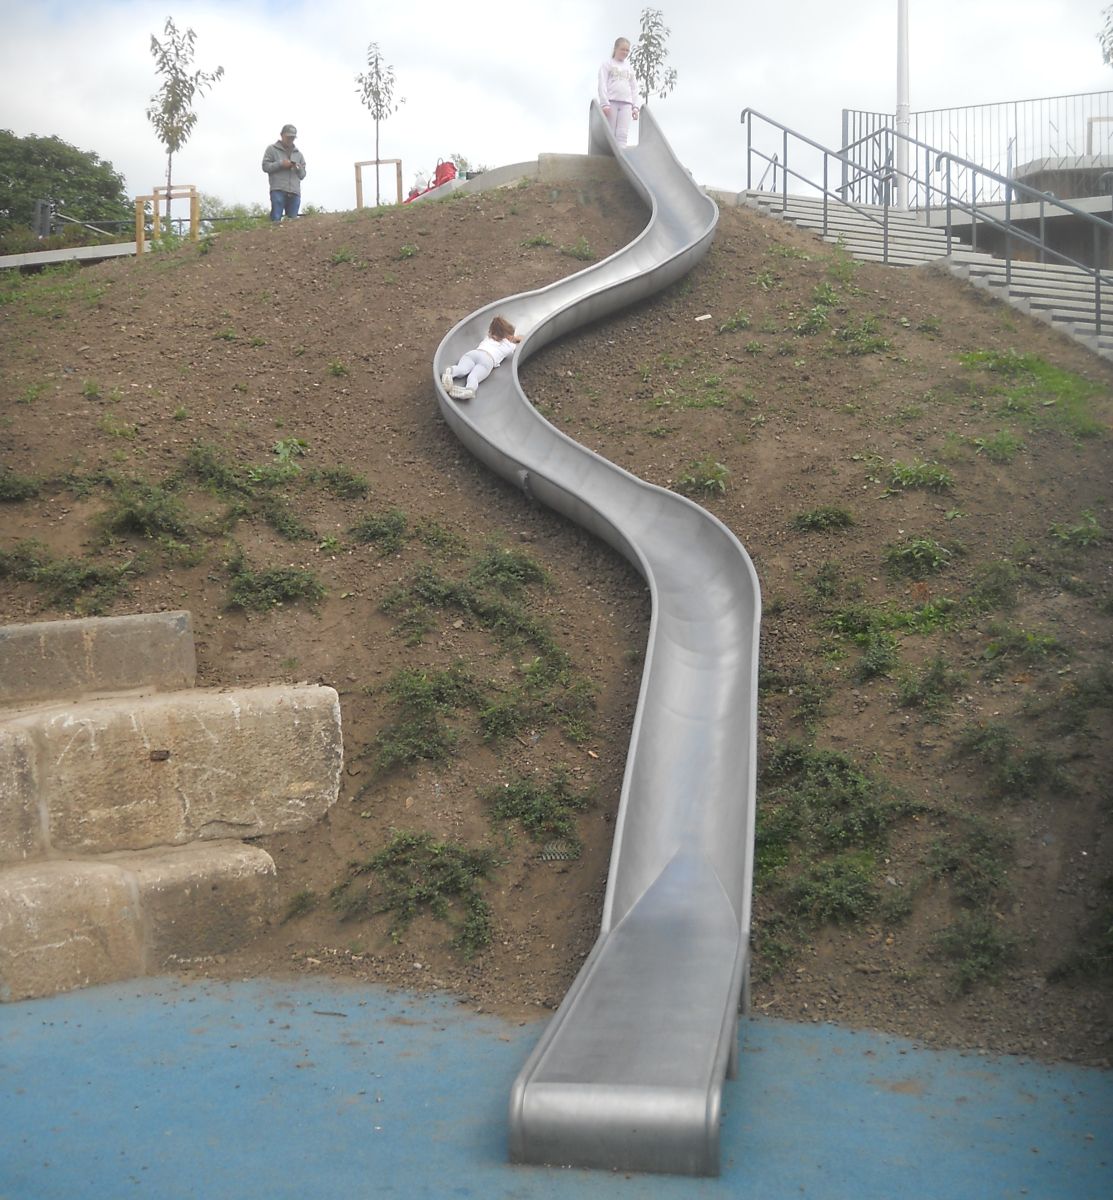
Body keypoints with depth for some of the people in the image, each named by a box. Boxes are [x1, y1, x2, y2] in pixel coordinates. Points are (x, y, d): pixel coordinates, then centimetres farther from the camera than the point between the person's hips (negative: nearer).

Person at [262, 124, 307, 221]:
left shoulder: (298, 154, 24)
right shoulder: (272, 149, 14)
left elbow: (302, 175, 20)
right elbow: (265, 166, 3)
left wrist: (299, 168, -2)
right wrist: (281, 164, -7)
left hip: (295, 192, 4)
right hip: (278, 191, -4)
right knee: (276, 218, -15)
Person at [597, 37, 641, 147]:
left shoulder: (629, 68, 22)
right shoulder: (607, 64, 9)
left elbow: (634, 89, 19)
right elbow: (602, 85, -1)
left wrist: (636, 107, 6)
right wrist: (605, 104, -13)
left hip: (626, 104, 3)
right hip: (611, 102, -3)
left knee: (622, 135, -10)